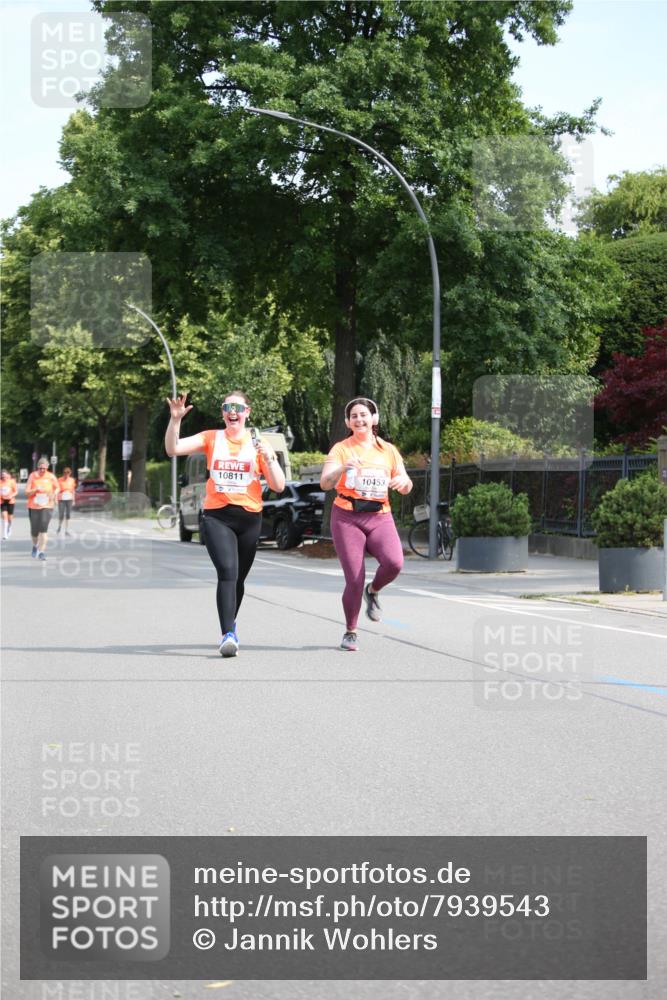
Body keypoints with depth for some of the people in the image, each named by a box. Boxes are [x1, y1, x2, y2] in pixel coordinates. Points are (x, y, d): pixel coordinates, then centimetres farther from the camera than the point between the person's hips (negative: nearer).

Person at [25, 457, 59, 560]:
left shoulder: (51, 477, 0)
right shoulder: (32, 476, -3)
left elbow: (57, 488, 17)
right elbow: (27, 493, -3)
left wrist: (54, 495, -3)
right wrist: (35, 490, -21)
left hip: (47, 506, -1)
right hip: (33, 506, 1)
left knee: (44, 528, -15)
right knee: (34, 530, 6)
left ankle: (42, 551, -12)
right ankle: (35, 545, 37)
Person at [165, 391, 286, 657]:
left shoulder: (258, 444, 6)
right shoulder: (211, 438, 5)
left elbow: (278, 486, 1)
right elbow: (173, 449, -6)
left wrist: (269, 458, -14)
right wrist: (175, 420, -19)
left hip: (249, 517, 2)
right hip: (217, 517, -2)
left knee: (238, 577, 14)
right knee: (227, 572, -21)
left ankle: (230, 624, 39)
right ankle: (229, 635, -26)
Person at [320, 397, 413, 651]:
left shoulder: (387, 450, 9)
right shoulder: (341, 449, 0)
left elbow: (406, 487, 12)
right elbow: (325, 483, -13)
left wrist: (403, 481, -12)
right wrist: (343, 468, -32)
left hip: (379, 517, 2)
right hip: (347, 518, -2)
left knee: (394, 563, -24)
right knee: (354, 579, -7)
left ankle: (373, 591, 9)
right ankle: (350, 632, 14)